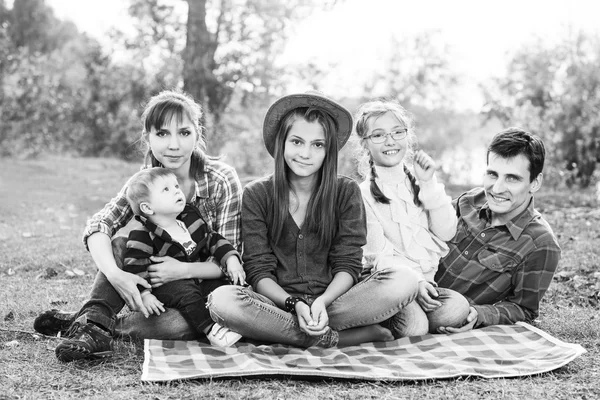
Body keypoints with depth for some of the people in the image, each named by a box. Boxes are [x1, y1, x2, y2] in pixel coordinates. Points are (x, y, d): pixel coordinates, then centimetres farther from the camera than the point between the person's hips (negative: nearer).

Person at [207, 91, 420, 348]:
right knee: (221, 300, -33)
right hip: (279, 302, 0)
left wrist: (322, 302, -21)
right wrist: (294, 304, -22)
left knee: (405, 282, -23)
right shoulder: (256, 195, 2)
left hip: (332, 299, 1)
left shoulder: (346, 192, 4)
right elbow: (258, 271, -3)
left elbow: (348, 264, -1)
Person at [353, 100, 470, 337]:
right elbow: (379, 254, -7)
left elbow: (446, 232, 4)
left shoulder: (419, 183, 15)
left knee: (457, 309, -25)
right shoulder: (364, 193, -1)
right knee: (413, 324, -32)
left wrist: (429, 184, -3)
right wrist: (414, 281, -21)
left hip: (428, 281, 5)